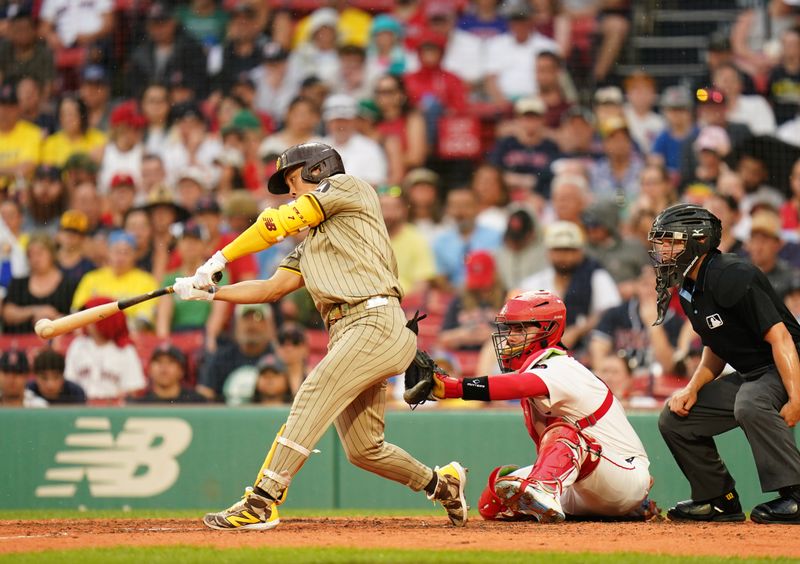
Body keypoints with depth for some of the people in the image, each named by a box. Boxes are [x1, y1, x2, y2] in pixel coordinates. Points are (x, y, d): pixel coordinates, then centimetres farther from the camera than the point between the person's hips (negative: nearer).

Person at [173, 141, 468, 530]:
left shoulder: (348, 187, 7)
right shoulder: (309, 248, 30)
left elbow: (277, 223, 1)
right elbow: (272, 288, 19)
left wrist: (219, 259, 6)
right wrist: (209, 292, 9)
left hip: (376, 321, -9)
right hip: (345, 335, 9)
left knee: (311, 398, -21)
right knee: (362, 449, 8)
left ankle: (261, 503, -29)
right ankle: (440, 484, 29)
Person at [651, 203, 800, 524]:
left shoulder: (732, 277, -22)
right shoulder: (688, 290, 8)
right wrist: (693, 388, 3)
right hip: (746, 375, 10)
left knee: (749, 405, -40)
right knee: (675, 418, 9)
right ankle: (720, 500, 15)